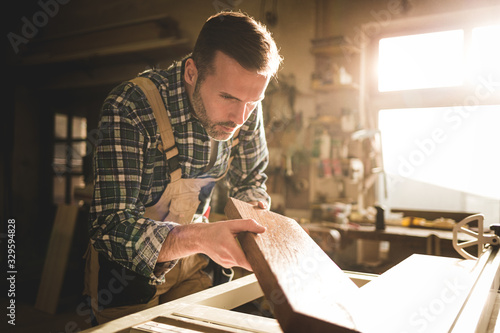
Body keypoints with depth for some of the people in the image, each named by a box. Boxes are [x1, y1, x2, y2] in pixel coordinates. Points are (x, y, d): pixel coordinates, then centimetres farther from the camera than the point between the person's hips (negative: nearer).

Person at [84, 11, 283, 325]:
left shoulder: (247, 111, -15)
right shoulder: (129, 108, -31)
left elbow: (250, 180, 2)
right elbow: (110, 226, -35)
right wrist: (199, 237, -51)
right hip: (127, 267, -4)